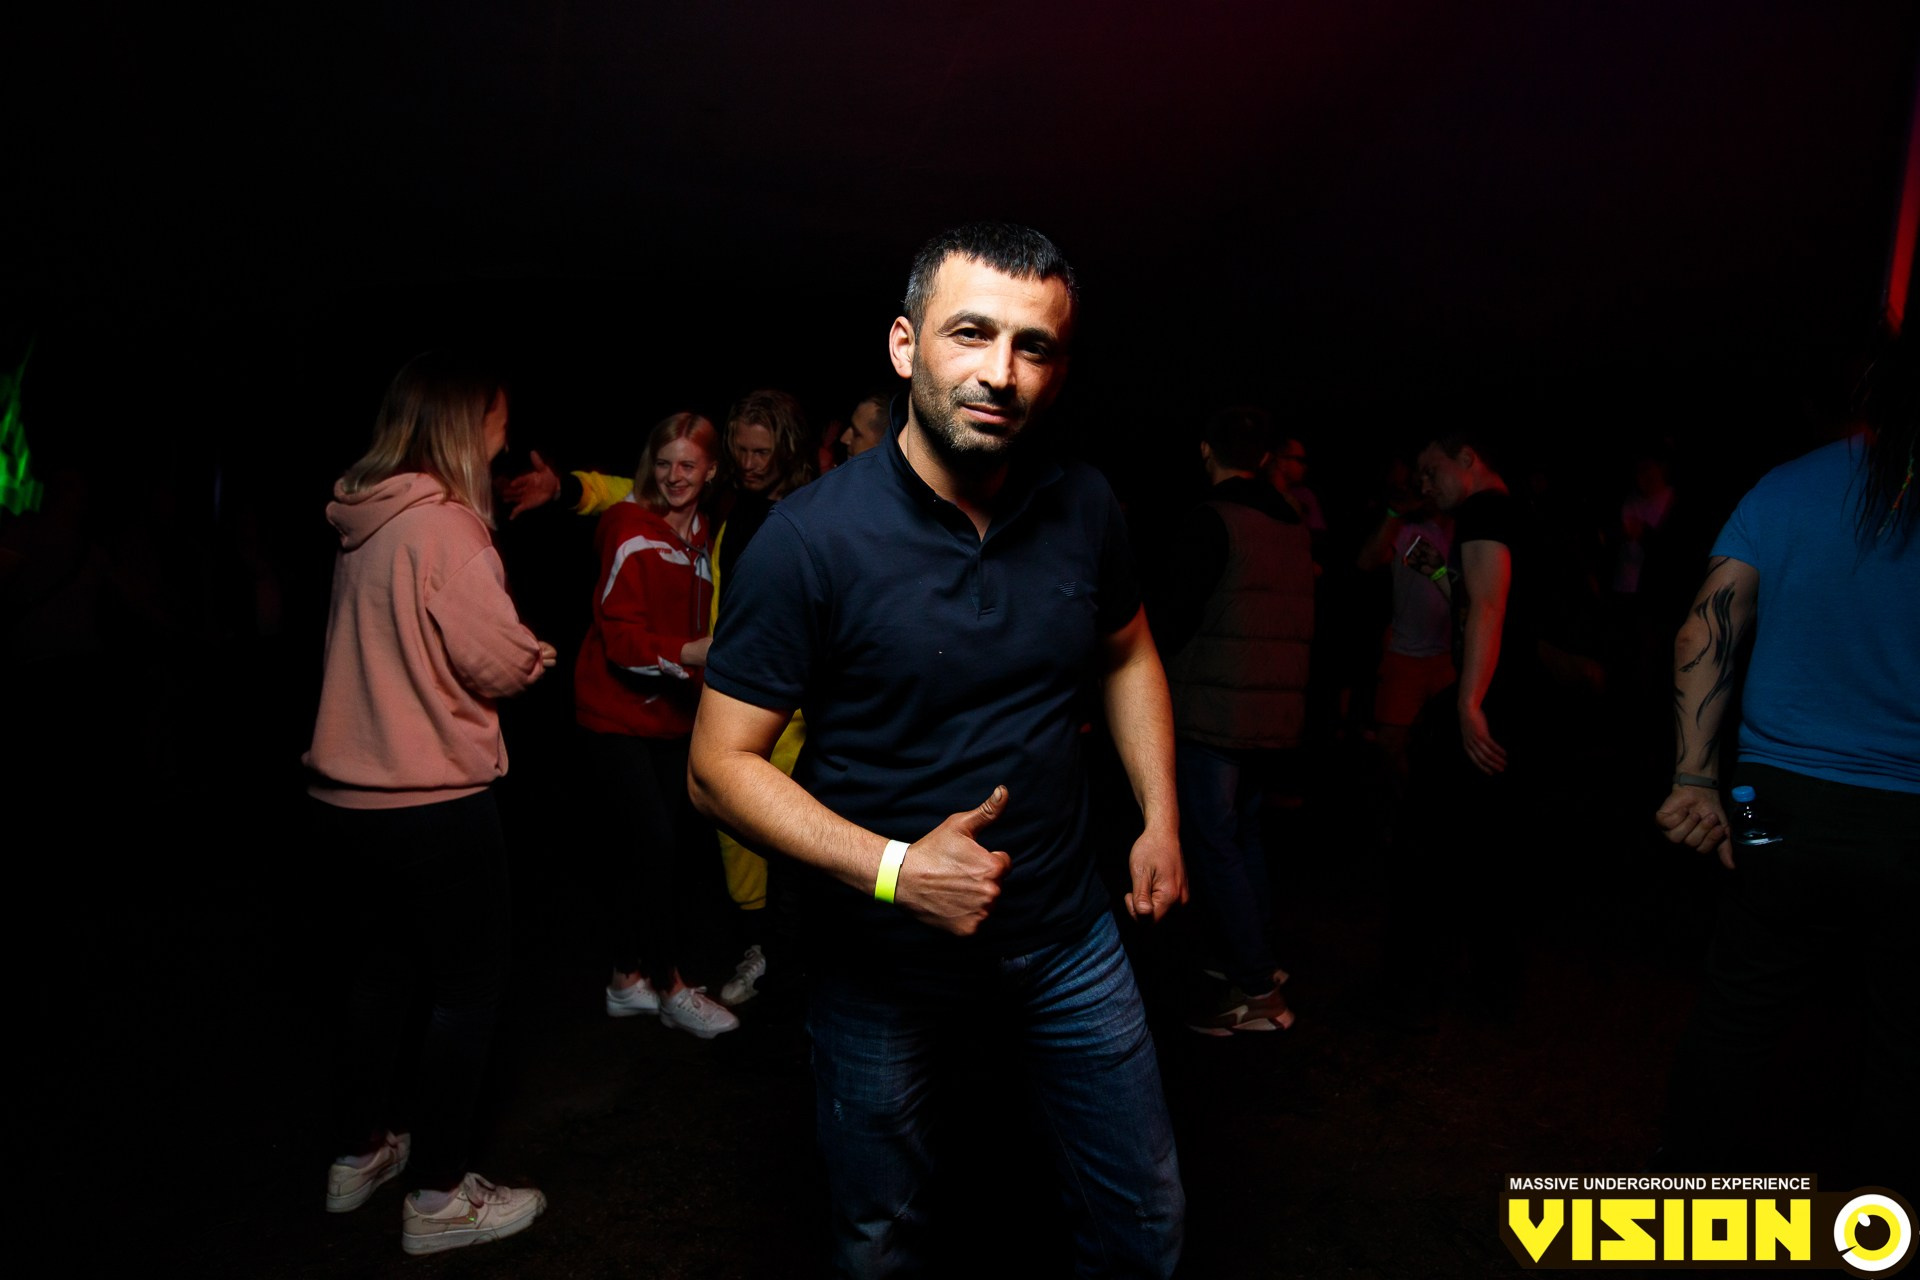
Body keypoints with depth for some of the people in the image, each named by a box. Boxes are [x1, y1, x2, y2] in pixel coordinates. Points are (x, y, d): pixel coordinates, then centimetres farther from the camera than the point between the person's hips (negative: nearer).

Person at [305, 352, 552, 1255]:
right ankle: (439, 1197, 16)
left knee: (379, 968, 22)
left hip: (350, 795, 8)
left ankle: (359, 1155, 38)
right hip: (434, 799, -8)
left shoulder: (362, 523, 6)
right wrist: (538, 654, 4)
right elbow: (496, 661, -17)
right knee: (469, 984, 6)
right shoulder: (443, 525, -18)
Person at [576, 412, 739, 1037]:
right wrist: (689, 653, -32)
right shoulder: (632, 532, -12)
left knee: (689, 843, 6)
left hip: (672, 713, 7)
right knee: (654, 844, -10)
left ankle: (629, 978, 21)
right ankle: (670, 987, 7)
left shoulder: (703, 533, 8)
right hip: (618, 711, -7)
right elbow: (620, 639, -19)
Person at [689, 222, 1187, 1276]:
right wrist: (894, 870, -28)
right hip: (883, 954, -3)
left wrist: (1161, 820, 4)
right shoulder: (809, 539, -21)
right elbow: (720, 766, -17)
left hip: (1066, 930, 4)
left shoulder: (1086, 510, -7)